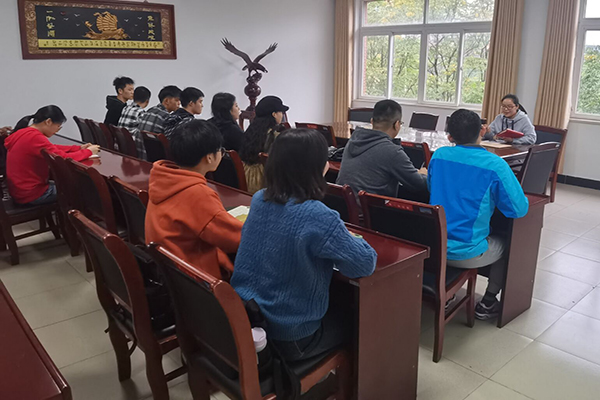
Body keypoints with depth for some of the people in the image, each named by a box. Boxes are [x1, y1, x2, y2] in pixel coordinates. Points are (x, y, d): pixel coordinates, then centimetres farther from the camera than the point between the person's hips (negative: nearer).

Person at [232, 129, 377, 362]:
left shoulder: (259, 200, -6)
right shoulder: (319, 218, -28)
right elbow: (366, 264, -17)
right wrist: (347, 240, 2)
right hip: (286, 339, -6)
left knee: (335, 310, 31)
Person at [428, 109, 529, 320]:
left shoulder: (439, 155, -3)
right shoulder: (495, 165, -16)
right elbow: (520, 209, -11)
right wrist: (493, 197, 8)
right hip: (465, 254, -4)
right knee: (505, 244, 26)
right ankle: (487, 304, 31)